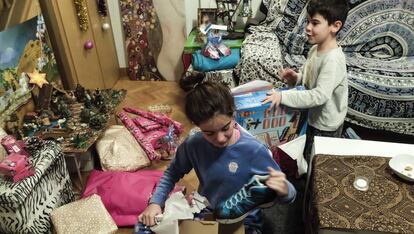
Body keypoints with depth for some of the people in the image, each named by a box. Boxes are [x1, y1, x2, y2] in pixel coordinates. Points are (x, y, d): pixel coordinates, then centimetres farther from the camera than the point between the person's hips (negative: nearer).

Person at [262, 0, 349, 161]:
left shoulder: (333, 59, -29)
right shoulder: (315, 49, -1)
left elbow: (319, 96, -36)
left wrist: (283, 96, -38)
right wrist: (295, 78, -9)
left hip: (325, 127, -8)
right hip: (312, 118, 8)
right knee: (305, 158, 25)